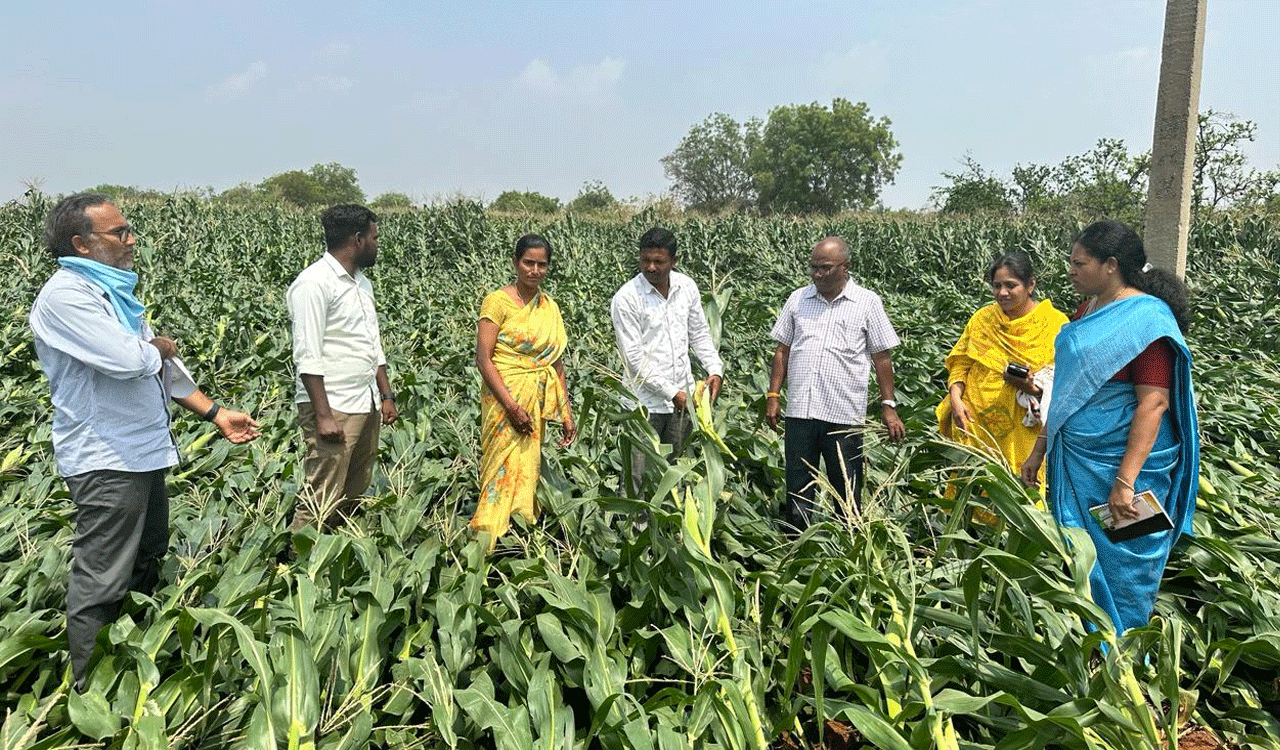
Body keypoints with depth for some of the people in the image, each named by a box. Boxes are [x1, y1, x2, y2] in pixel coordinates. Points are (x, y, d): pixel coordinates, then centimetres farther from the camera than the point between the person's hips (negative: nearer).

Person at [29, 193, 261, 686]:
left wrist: (215, 413, 13)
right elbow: (127, 360, -27)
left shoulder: (114, 290, 15)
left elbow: (163, 368, 18)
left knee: (147, 563, 22)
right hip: (106, 462, -10)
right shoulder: (65, 294, -16)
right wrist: (161, 346, -4)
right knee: (98, 586, -2)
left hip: (143, 452, 10)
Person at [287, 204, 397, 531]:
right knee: (322, 503, -8)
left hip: (367, 406, 9)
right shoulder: (313, 283, -12)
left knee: (354, 498, 11)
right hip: (333, 408, -9)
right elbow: (308, 357, -17)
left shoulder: (362, 282, 17)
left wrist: (387, 396, 17)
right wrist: (323, 416, -20)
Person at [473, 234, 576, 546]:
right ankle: (488, 540, 4)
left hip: (538, 401, 6)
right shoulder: (498, 301, -7)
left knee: (529, 468, 9)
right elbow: (483, 358, -12)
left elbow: (557, 364, 14)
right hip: (504, 398, -5)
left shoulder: (550, 307, 11)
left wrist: (566, 414, 11)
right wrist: (512, 406, -18)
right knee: (505, 471, -6)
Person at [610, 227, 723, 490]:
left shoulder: (687, 287, 3)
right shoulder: (626, 299, -13)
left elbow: (700, 334, 15)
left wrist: (715, 369, -1)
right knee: (638, 476, -3)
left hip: (682, 397, 5)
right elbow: (634, 358, -14)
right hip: (646, 402, -5)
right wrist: (672, 392, -15)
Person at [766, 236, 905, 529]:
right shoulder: (798, 299, 9)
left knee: (847, 491, 7)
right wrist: (773, 395, 6)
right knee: (797, 487, 10)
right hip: (799, 410, 3)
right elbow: (783, 350, 13)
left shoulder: (867, 302, 1)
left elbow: (882, 358, 3)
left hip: (845, 416, -2)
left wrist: (888, 406, -1)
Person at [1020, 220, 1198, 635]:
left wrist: (1125, 480, -25)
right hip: (1076, 461, 8)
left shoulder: (1147, 318, -15)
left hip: (1126, 461, -8)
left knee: (1119, 568, 4)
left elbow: (1153, 403, -21)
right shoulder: (1089, 310, 10)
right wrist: (1040, 449, 16)